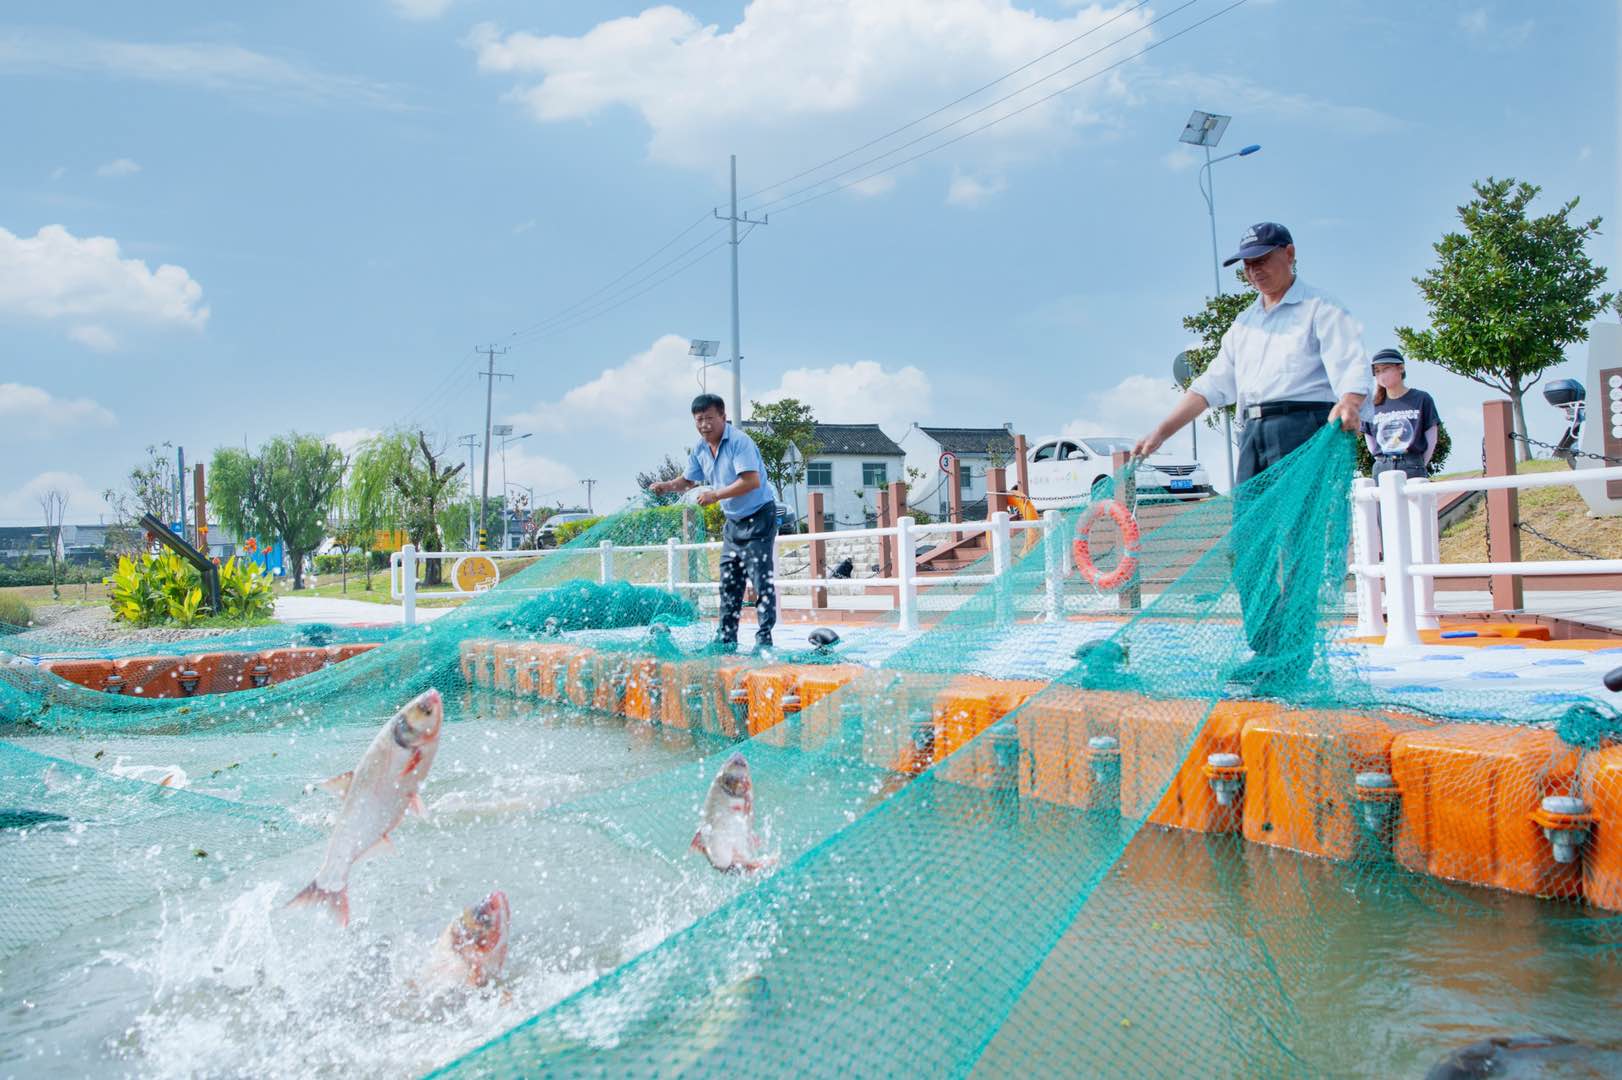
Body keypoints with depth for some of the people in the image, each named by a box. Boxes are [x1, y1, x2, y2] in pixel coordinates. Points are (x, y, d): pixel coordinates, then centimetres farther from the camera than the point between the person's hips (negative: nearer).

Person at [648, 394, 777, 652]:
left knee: (761, 579, -9)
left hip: (759, 517, -8)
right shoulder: (701, 448, 5)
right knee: (729, 582, 10)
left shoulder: (739, 442, -20)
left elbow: (751, 481, -30)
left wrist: (716, 495, -27)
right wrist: (668, 485, -3)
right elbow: (688, 480, 17)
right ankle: (726, 638, 17)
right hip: (733, 521, 8)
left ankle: (764, 640, -6)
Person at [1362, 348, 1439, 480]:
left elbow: (1431, 437, 4)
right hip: (1381, 468, 3)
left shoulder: (1421, 399, 2)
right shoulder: (1374, 405, 8)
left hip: (1412, 468, -3)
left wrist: (1421, 465, 3)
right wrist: (1381, 460, 9)